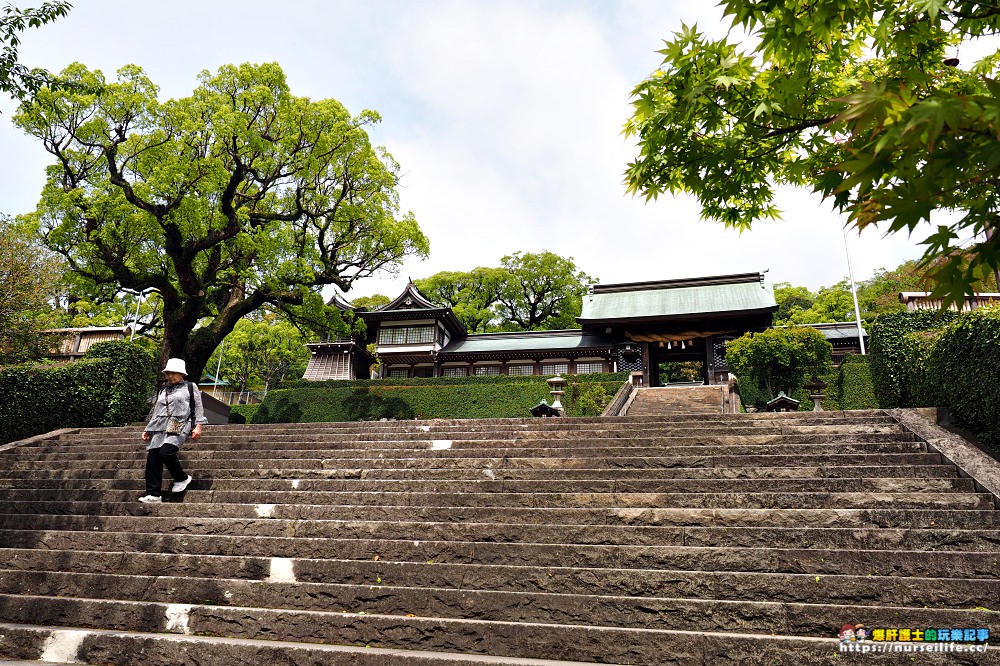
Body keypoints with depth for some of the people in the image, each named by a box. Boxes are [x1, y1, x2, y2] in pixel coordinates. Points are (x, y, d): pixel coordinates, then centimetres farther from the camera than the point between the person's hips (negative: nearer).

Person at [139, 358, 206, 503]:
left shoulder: (190, 387, 11)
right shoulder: (163, 390, 25)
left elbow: (198, 408, 5)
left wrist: (198, 426, -6)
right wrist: (147, 429, 21)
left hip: (178, 427, -6)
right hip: (159, 428, 6)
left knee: (166, 452, -25)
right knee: (152, 458, -7)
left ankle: (182, 478, -1)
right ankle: (153, 494, -3)